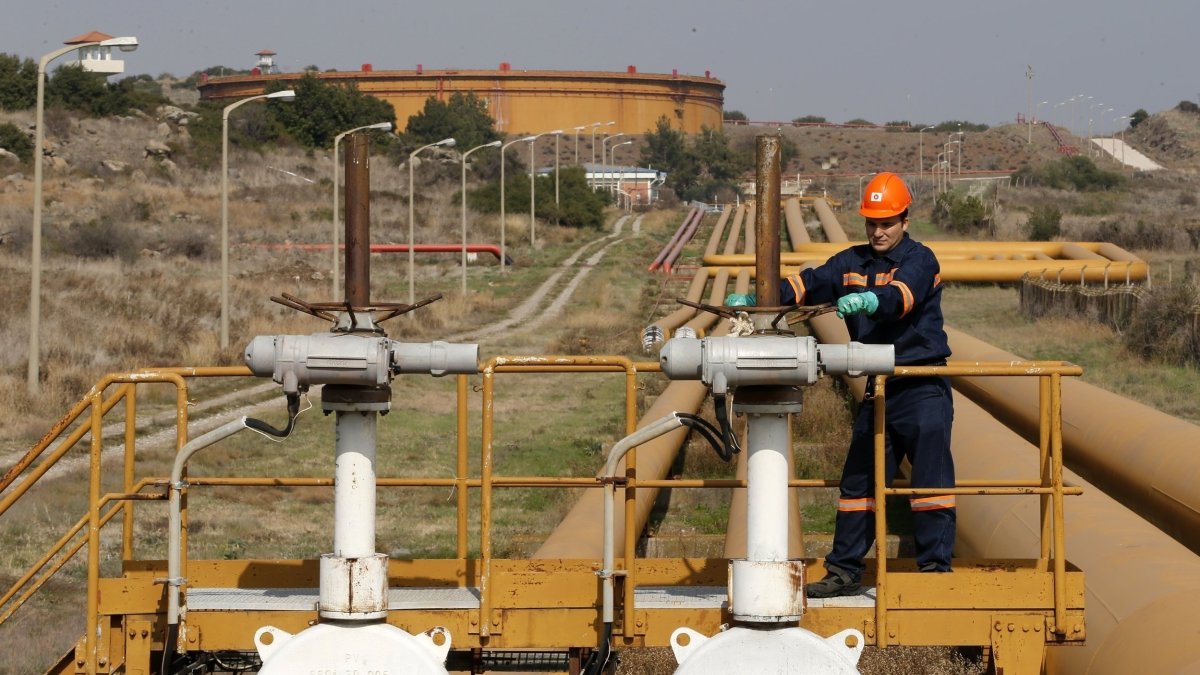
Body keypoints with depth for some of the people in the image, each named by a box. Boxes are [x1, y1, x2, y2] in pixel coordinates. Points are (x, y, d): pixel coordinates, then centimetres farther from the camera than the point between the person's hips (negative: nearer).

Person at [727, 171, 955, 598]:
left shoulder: (919, 260, -7)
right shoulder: (853, 263, 13)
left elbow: (902, 294, -27)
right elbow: (810, 284, 6)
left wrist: (870, 299, -48)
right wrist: (755, 299, -8)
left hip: (923, 390, -6)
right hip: (877, 389, 6)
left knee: (931, 479, -8)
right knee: (858, 481, 8)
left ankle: (936, 567, -4)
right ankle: (844, 571, 13)